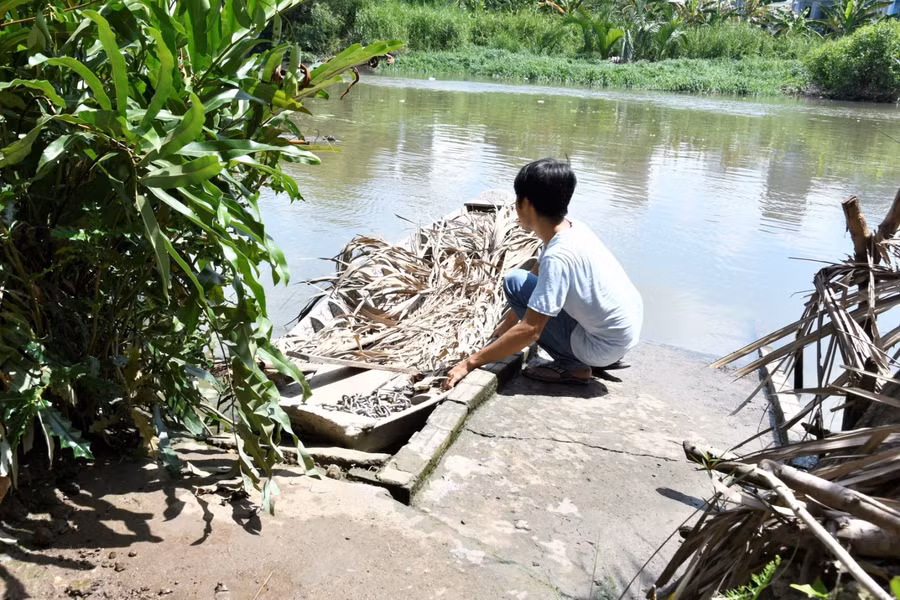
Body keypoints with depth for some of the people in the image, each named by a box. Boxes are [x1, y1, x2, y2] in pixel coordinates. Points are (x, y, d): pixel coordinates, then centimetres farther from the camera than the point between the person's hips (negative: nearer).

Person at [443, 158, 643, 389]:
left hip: (603, 346, -8)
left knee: (514, 281, -13)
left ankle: (571, 365, -5)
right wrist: (509, 321, 25)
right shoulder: (571, 229, 0)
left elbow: (529, 330, -27)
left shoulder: (558, 256, -27)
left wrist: (470, 363, -21)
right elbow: (537, 276, 16)